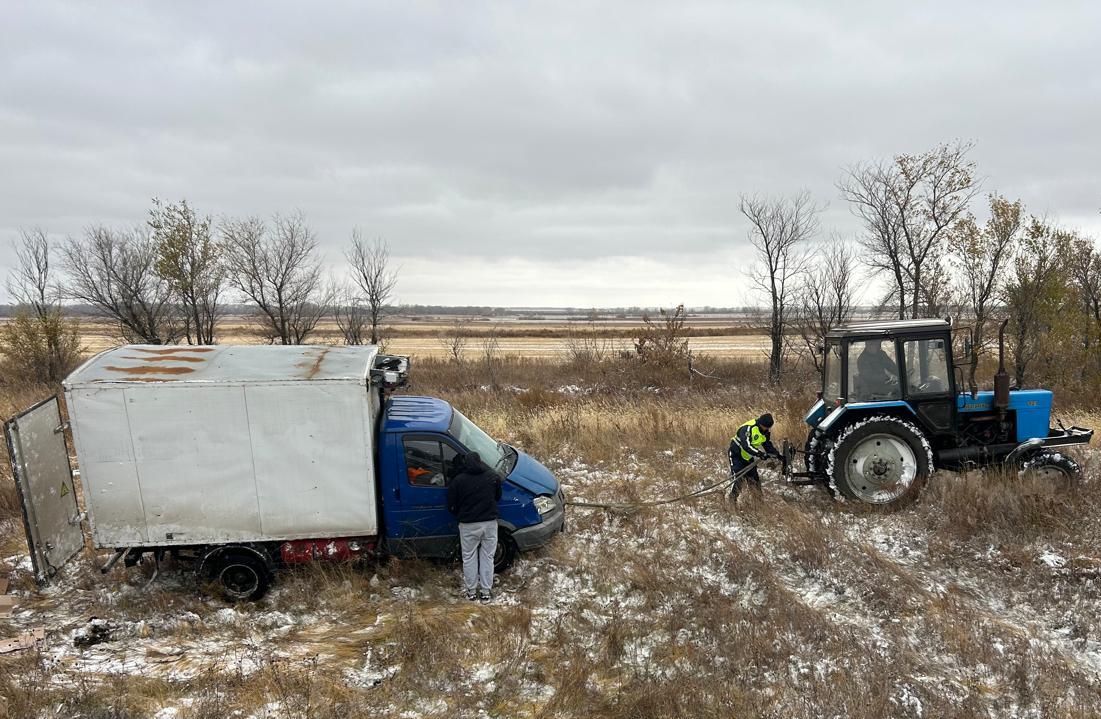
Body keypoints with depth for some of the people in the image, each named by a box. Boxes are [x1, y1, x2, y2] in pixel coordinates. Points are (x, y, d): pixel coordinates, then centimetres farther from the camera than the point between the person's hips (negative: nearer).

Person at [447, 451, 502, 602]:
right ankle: (486, 592, 18)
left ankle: (471, 591, 22)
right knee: (487, 557, 13)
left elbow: (451, 506, -1)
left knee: (469, 558, 14)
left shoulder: (457, 480, -6)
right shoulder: (494, 477, 0)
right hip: (490, 523, 2)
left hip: (468, 525, -1)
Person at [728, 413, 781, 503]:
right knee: (738, 479, -15)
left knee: (754, 479, 6)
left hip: (748, 457, 7)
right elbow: (746, 446, -40)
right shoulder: (747, 428, -31)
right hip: (737, 454, -7)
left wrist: (777, 455, -4)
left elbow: (768, 445, 9)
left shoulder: (765, 431, -4)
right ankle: (732, 501, -7)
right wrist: (759, 454, -48)